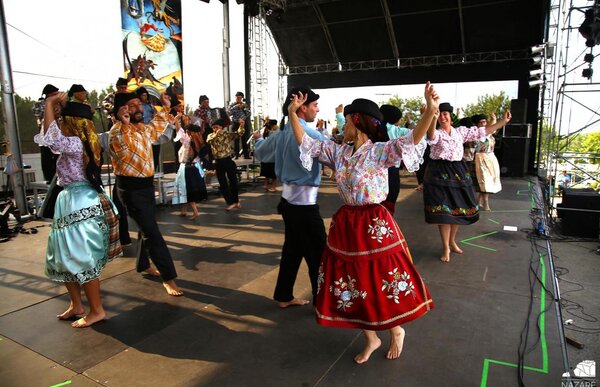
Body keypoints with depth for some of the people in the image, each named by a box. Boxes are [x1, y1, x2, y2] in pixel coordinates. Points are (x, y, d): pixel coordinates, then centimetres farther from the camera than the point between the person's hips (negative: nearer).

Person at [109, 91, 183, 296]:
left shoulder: (144, 129, 9)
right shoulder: (116, 132, -16)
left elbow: (158, 126, 33)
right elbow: (122, 150, -37)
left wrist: (165, 107, 27)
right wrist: (123, 123, -39)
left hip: (147, 185, 9)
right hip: (131, 188, -9)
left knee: (147, 228, 20)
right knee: (152, 232, -10)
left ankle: (143, 264, 40)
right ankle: (168, 277, -4)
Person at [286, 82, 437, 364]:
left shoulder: (381, 152, -11)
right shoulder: (338, 152, 5)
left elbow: (411, 139, -26)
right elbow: (305, 143, 10)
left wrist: (430, 110, -40)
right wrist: (293, 113, 5)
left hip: (375, 226, -6)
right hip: (346, 225, 6)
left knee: (383, 282, 7)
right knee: (351, 285, 13)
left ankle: (396, 331, 39)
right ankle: (371, 338, 35)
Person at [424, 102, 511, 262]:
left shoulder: (460, 131, 9)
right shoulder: (436, 133, -8)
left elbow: (482, 132, 12)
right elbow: (431, 136, -32)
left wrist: (503, 121, 9)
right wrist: (432, 118, -53)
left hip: (458, 172, 5)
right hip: (440, 174, -5)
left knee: (458, 208, 11)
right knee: (444, 211, -4)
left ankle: (452, 240, 31)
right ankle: (445, 247, 8)